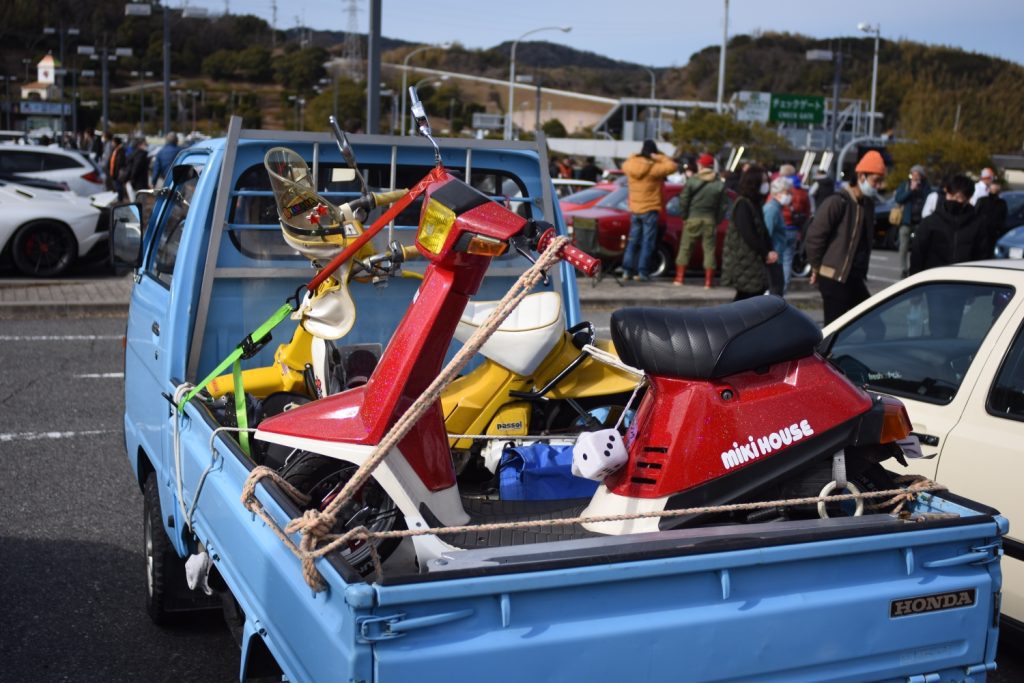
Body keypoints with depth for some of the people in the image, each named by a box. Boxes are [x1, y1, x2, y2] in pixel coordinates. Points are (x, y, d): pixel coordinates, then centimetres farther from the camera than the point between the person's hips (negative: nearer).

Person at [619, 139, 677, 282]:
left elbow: (624, 166, 22)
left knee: (633, 241, 12)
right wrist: (660, 158, -6)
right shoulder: (654, 168, -16)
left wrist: (634, 157, 16)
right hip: (650, 210, -5)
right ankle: (642, 272, -4)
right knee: (647, 242, -1)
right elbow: (672, 166, -13)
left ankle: (627, 270, 10)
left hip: (634, 210, 5)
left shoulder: (630, 164, -1)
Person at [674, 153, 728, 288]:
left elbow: (683, 201, -7)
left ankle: (679, 278, 6)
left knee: (685, 247, 7)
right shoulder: (720, 184, 1)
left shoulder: (692, 181, -6)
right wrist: (717, 220, 8)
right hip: (710, 220, 2)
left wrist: (684, 216, 4)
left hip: (693, 219, -1)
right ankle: (708, 282, 3)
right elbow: (724, 206, 0)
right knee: (709, 250, 5)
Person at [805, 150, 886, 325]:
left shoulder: (868, 203, 12)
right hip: (835, 278, -8)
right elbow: (814, 236, -14)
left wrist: (862, 270, 18)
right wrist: (817, 267, -4)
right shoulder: (838, 202, -14)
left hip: (856, 278, 8)